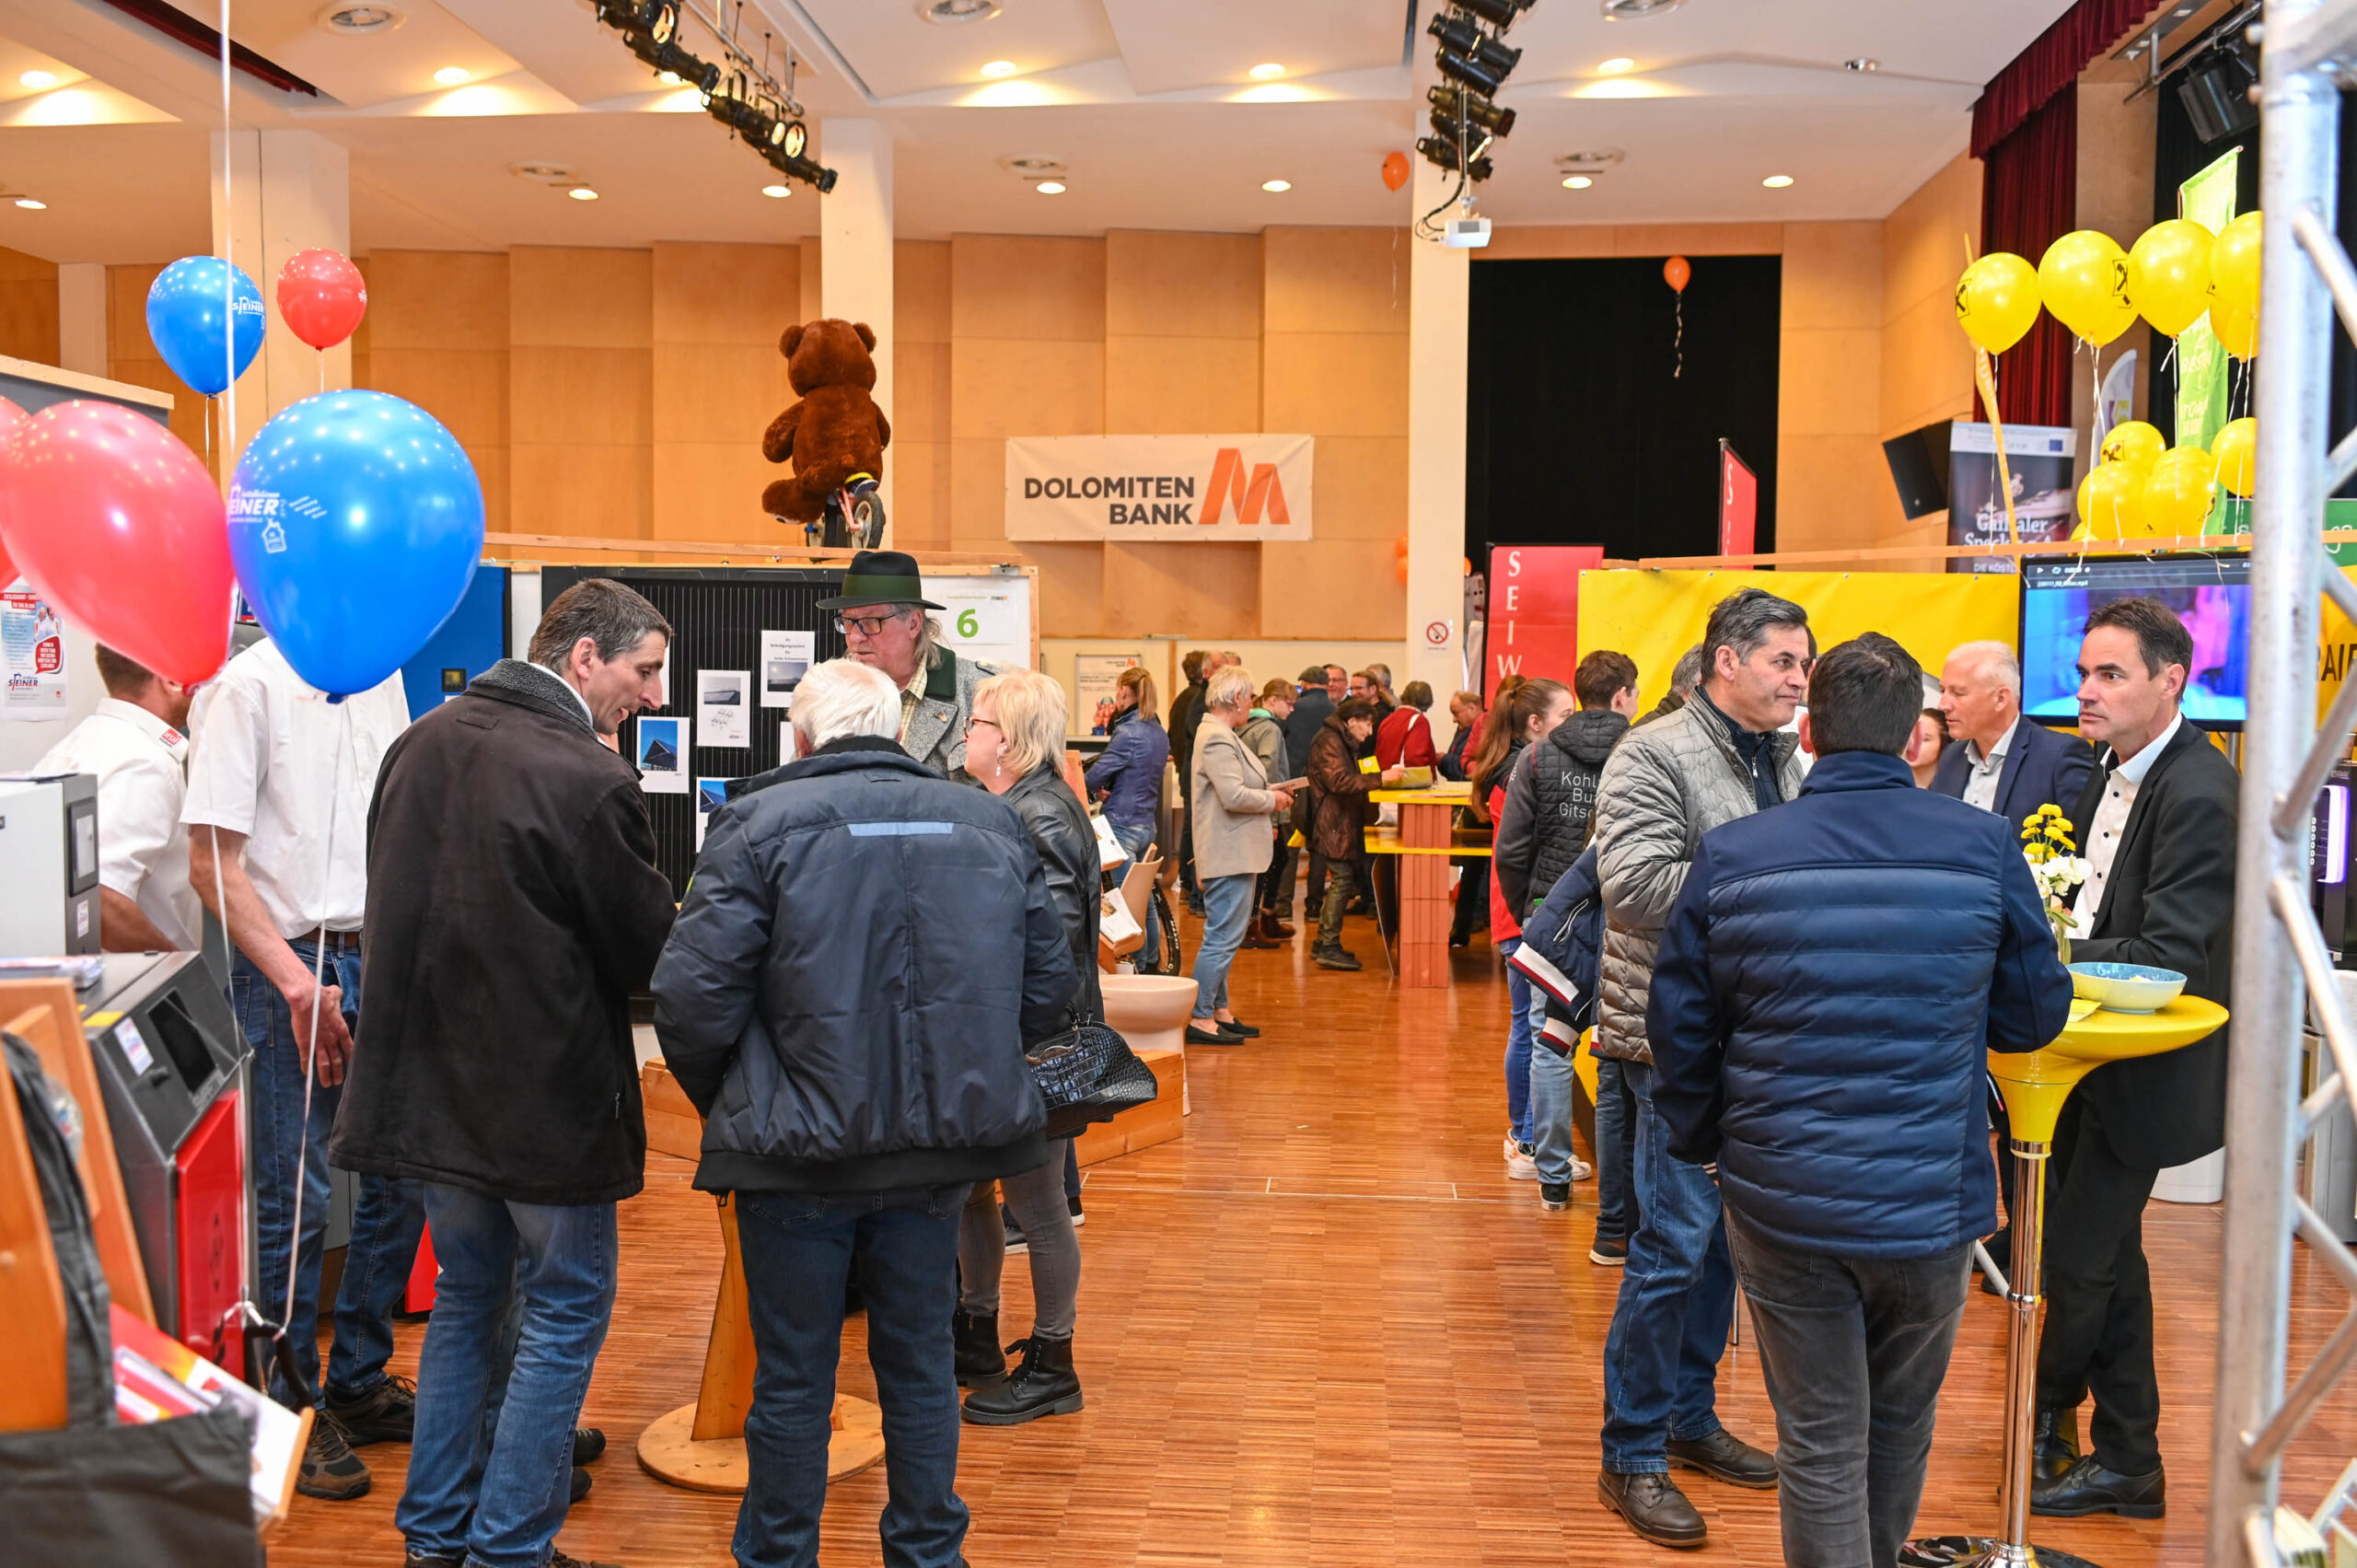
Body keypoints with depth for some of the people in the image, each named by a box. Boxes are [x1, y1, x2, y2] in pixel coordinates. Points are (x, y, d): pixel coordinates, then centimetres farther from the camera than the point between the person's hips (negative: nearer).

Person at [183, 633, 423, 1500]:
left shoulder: (383, 679, 10)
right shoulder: (249, 685, -10)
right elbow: (212, 863, -13)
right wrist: (297, 981, -18)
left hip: (379, 961, 6)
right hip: (287, 968, -6)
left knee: (402, 1180, 11)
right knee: (296, 1200, 2)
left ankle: (359, 1382, 28)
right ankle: (293, 1406, 19)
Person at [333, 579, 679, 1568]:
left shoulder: (421, 744, 3)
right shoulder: (589, 782, -21)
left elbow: (395, 907, 12)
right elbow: (650, 955, -13)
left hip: (433, 1079, 8)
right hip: (545, 1094, -7)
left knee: (466, 1297, 21)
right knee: (565, 1311, 9)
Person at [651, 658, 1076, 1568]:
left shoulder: (761, 822, -9)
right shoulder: (992, 824, 3)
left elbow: (692, 997, -13)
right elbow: (1048, 990, 5)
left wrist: (725, 1102, 6)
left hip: (801, 1151, -3)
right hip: (939, 1151, 4)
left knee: (792, 1380, 13)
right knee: (921, 1365, 19)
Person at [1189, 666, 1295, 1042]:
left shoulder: (1221, 734, 16)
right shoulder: (1217, 739, -18)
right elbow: (1233, 796, -25)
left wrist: (1268, 791, 10)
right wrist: (1273, 800, -10)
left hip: (1234, 852, 11)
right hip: (1229, 853, -11)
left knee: (1223, 936, 16)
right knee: (1222, 937, -7)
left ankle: (1219, 1011, 24)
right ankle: (1200, 1018, -2)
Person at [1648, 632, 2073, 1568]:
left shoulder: (1729, 855, -8)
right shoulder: (1987, 848, -8)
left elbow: (1678, 1028, -2)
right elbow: (2035, 1017, 2)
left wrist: (1698, 1144, 14)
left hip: (1780, 1201, -1)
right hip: (1930, 1200, 2)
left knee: (1819, 1446, 9)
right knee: (1900, 1422, 24)